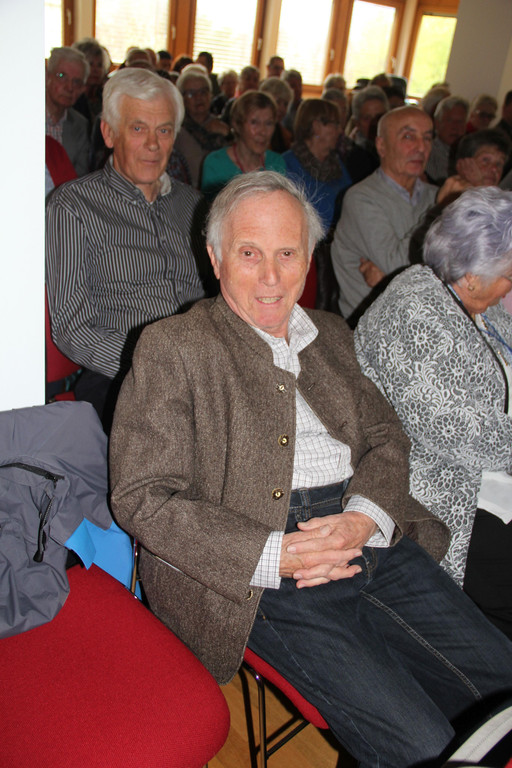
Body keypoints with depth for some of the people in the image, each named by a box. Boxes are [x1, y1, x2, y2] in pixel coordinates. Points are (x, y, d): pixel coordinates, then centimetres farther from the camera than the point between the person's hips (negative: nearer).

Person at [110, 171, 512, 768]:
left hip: (367, 538, 6)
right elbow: (141, 497, -9)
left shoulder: (331, 334, 16)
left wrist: (363, 517, -8)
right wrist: (274, 555, -18)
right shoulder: (172, 349, -4)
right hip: (264, 577, -6)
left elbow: (385, 436, 15)